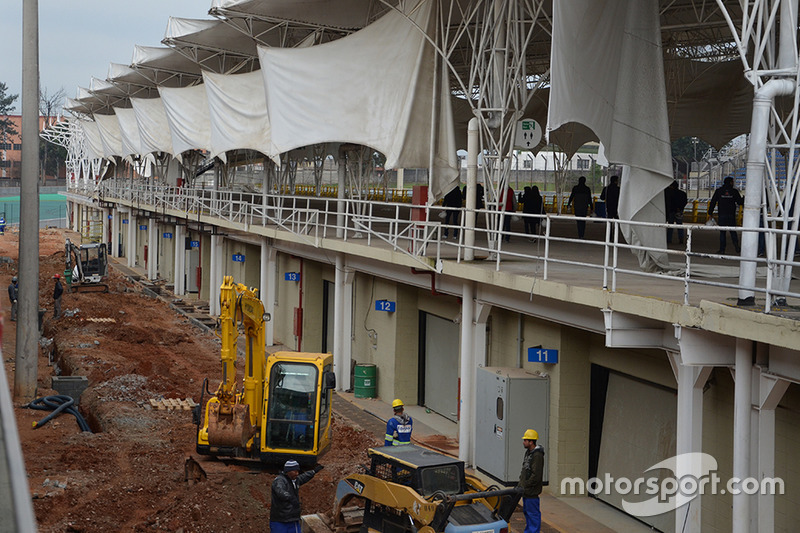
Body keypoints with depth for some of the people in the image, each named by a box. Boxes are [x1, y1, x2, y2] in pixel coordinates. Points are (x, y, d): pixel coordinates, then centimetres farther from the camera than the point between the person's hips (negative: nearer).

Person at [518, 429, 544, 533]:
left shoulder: (537, 455, -19)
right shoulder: (528, 452, 13)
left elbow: (536, 476, -23)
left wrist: (525, 486, -18)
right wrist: (520, 484, 15)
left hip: (532, 491, -10)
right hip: (526, 490, 10)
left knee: (533, 513, -4)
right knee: (526, 511, 18)